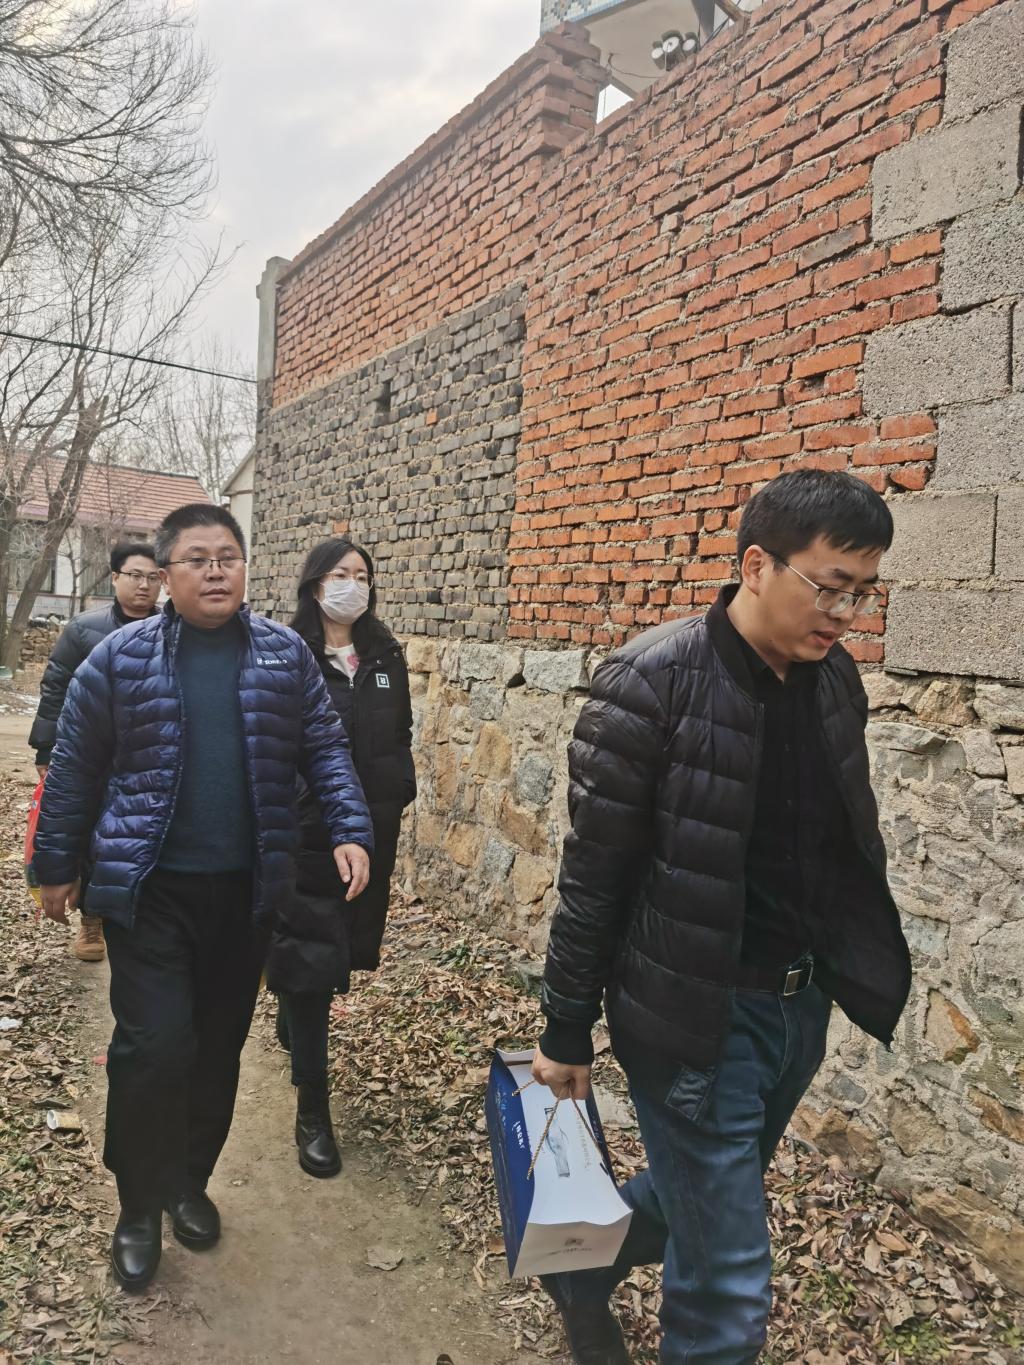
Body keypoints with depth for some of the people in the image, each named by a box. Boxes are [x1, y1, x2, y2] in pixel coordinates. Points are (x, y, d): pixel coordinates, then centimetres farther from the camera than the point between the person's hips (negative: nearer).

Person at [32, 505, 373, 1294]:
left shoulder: (287, 656, 0)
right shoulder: (121, 657, -4)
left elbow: (325, 750, 2)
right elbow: (75, 768, 2)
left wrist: (352, 831, -11)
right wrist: (59, 866, 6)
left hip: (247, 888, 3)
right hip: (149, 888, -2)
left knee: (219, 1045, 15)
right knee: (155, 1045, -5)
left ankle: (190, 1182, 38)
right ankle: (139, 1206, 22)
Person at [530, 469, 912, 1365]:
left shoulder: (835, 679, 1)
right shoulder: (654, 681, -19)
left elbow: (848, 847, 11)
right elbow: (593, 874, -13)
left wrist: (835, 979, 15)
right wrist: (567, 1029, -6)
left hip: (802, 1003, 7)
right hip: (696, 1013, -7)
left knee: (702, 1197, 25)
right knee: (729, 1283, 4)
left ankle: (581, 1272, 53)